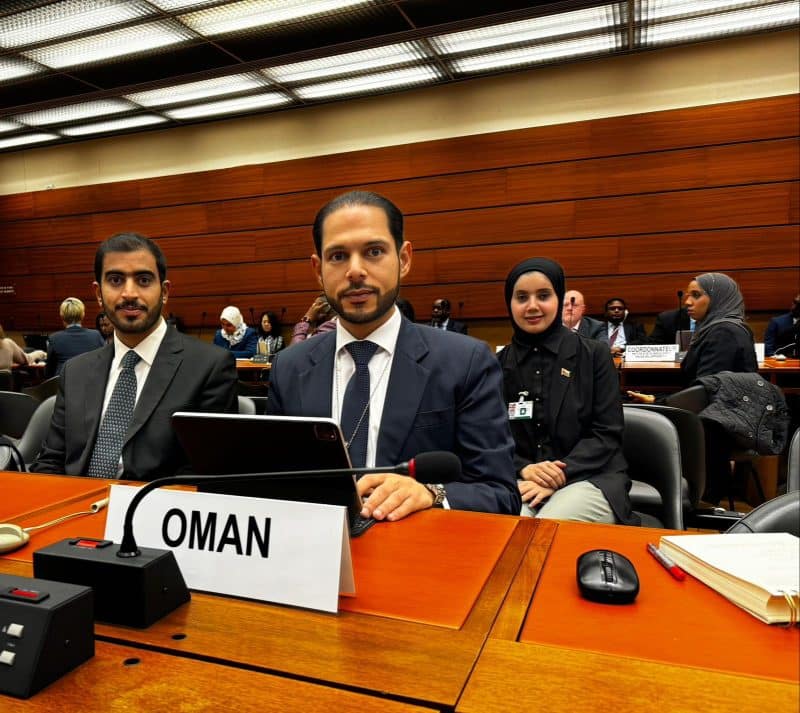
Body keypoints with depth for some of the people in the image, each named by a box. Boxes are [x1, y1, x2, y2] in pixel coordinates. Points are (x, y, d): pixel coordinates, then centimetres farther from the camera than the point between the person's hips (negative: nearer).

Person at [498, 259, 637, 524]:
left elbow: (607, 433, -2)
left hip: (588, 479, -1)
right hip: (518, 480, 1)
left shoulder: (594, 355, 3)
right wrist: (524, 469, -15)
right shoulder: (498, 364, 7)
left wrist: (557, 478, -16)